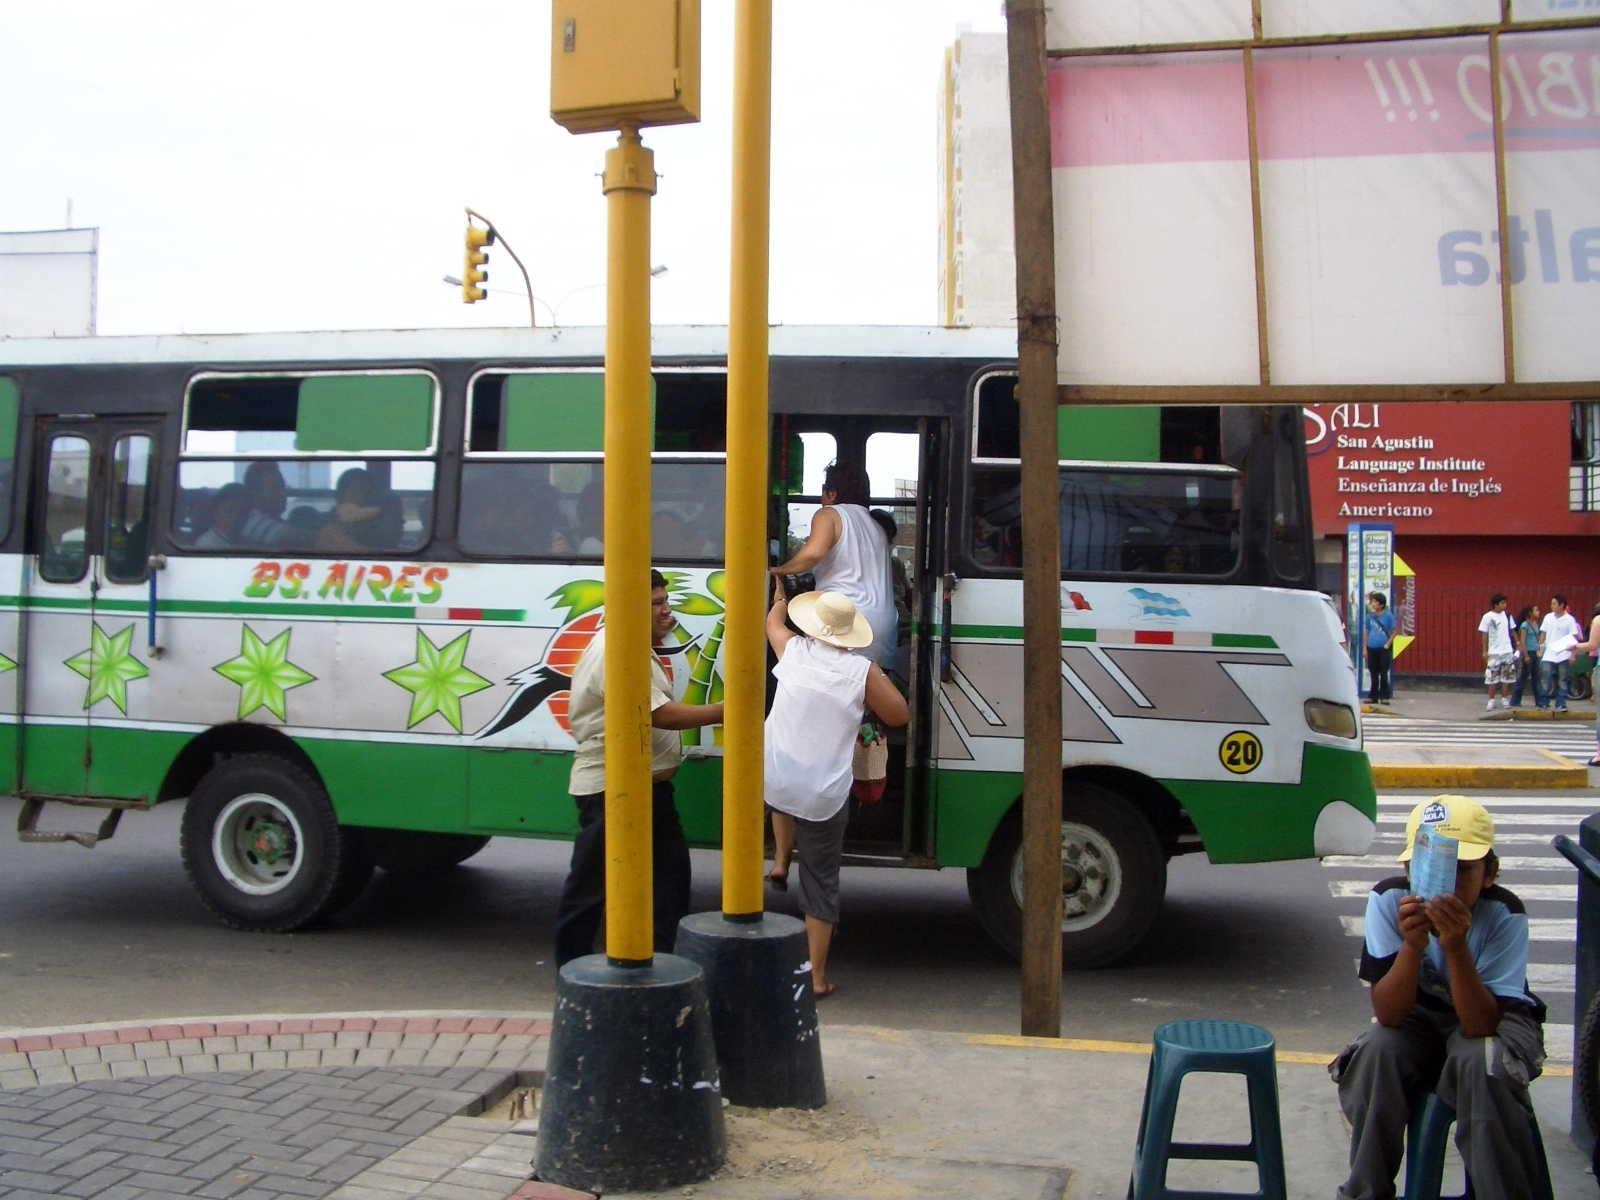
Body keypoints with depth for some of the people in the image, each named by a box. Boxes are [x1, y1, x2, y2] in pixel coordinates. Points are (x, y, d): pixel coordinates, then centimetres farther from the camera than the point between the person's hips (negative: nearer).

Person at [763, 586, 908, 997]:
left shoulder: (794, 650, -2)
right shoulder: (863, 671, -9)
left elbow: (773, 621, 21)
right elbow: (898, 714, 3)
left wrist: (780, 597, 41)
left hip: (775, 787, 2)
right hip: (826, 799, -2)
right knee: (821, 883, 11)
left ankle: (780, 861, 31)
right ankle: (817, 976, 15)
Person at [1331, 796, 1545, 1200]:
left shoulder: (1505, 915, -27)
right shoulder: (1388, 900, -24)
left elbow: (1479, 1024, -31)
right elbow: (1389, 1015, -27)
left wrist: (1456, 949, -46)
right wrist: (1412, 946, -43)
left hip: (1495, 1017, -1)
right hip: (1418, 1015, 2)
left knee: (1481, 1062, -33)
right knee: (1378, 1051, -28)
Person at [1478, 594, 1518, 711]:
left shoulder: (1507, 615, 5)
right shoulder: (1487, 617, -5)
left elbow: (1513, 631, 13)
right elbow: (1485, 635, -3)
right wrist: (1485, 651, -5)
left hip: (1508, 651, 3)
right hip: (1494, 652, -3)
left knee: (1507, 676, 5)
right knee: (1492, 677, 0)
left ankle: (1504, 699, 15)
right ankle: (1491, 700, 7)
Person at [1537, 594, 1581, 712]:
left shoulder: (1570, 620, -6)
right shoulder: (1548, 617, 4)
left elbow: (1573, 638, -5)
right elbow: (1543, 634, 13)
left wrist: (1573, 654, -9)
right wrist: (1540, 647, 12)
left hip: (1563, 655, -3)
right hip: (1549, 654, 3)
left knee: (1563, 681, 4)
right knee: (1545, 679, -1)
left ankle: (1561, 704, 8)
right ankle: (1544, 702, 8)